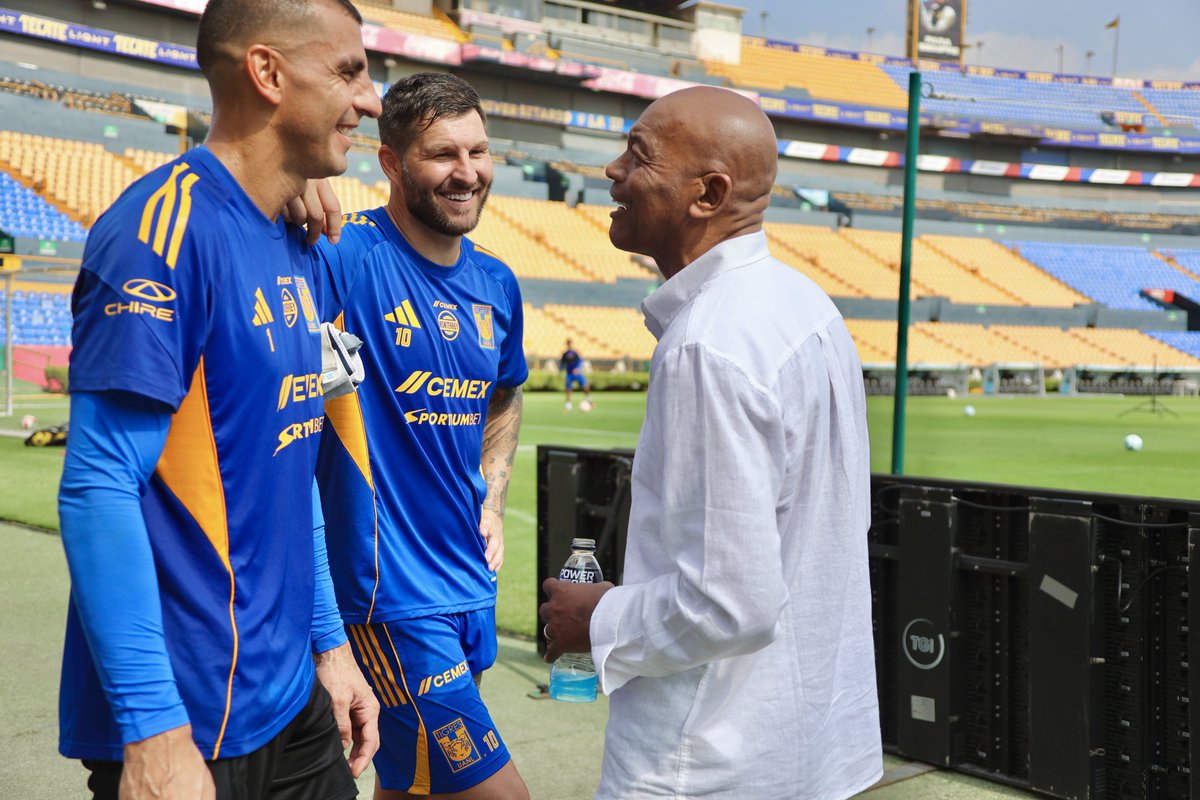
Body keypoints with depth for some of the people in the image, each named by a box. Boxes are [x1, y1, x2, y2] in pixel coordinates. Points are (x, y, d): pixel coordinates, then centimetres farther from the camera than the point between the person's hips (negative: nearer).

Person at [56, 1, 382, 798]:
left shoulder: (300, 251, 7)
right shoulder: (166, 226, -18)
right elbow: (99, 486, -21)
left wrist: (328, 640, 13)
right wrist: (153, 727, -21)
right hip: (188, 725, -7)